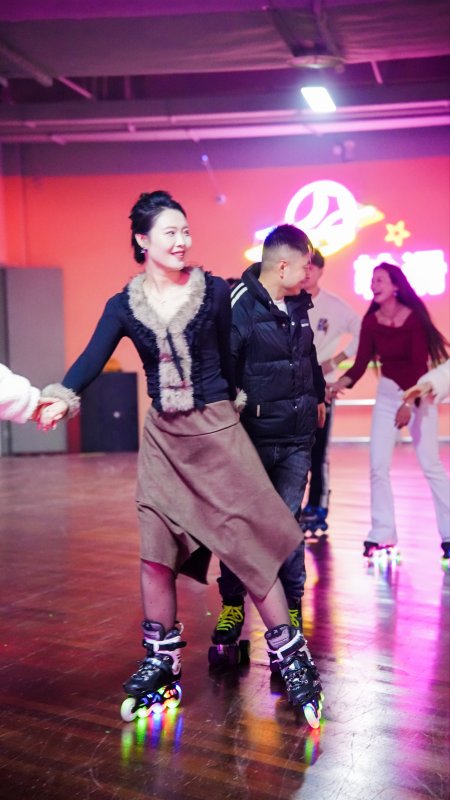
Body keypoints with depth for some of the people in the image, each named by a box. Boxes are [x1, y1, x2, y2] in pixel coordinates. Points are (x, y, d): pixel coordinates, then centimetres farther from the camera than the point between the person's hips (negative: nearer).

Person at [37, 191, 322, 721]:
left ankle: (291, 656, 11)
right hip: (162, 437, 3)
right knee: (156, 550, 4)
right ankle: (161, 659, 22)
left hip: (217, 428, -2)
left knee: (248, 542, -3)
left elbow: (228, 355, 5)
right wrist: (62, 397, -30)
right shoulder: (124, 306, 0)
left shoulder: (213, 291, -3)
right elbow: (92, 359, -13)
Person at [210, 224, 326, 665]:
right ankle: (232, 606, 22)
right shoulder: (240, 305, -14)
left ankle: (290, 606, 18)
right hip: (252, 438, -5)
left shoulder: (299, 306, 10)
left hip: (296, 438, 5)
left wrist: (317, 396, 26)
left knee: (287, 520, 7)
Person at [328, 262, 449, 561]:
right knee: (378, 465, -2)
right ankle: (382, 534, 6)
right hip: (387, 394, 4)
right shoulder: (371, 321, -4)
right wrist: (339, 384, -24)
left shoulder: (414, 317, -16)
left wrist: (409, 404, -26)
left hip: (419, 394, -4)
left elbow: (420, 365, -19)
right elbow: (361, 364, -7)